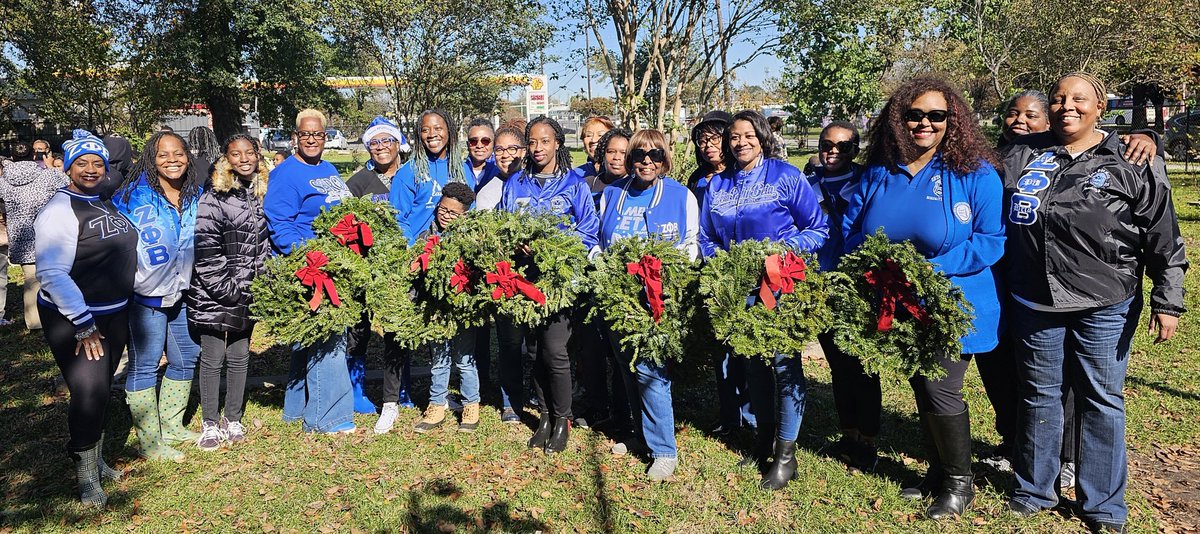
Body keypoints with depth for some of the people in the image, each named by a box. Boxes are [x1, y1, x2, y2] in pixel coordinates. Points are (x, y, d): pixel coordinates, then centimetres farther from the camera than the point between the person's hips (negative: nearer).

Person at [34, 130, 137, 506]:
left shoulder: (109, 203, 8)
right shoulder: (59, 210, -15)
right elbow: (52, 274, -20)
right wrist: (83, 325, -20)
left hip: (115, 314, 7)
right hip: (73, 320, -7)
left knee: (102, 389, 16)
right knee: (89, 391, -10)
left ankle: (96, 459, 33)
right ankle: (87, 477, 8)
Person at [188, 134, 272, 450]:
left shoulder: (264, 195, 9)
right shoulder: (213, 198, -9)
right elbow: (205, 249, -14)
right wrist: (226, 290, -16)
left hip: (247, 294, 5)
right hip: (213, 293, -5)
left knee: (239, 358, 13)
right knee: (212, 359, 4)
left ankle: (233, 420, 26)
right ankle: (210, 424, 18)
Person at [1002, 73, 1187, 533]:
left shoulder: (1133, 163, 0)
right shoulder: (1022, 154, 6)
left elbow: (1164, 240, -1)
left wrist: (1168, 302, -5)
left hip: (1105, 307, -2)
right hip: (1035, 304, 2)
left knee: (1102, 401, 6)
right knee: (1039, 397, 13)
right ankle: (1034, 490, 29)